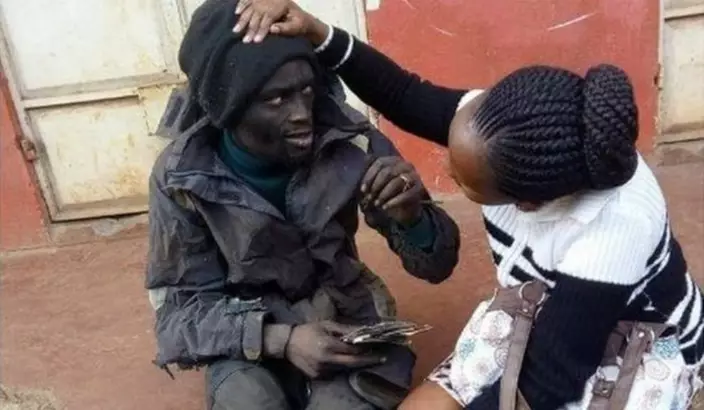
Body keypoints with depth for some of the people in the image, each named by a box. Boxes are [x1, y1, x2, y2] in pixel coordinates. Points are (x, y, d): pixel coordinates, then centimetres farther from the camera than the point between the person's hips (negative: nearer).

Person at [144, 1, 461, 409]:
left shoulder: (350, 141, -18)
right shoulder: (180, 177, -18)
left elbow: (436, 264, -11)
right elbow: (181, 307, -11)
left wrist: (411, 217, -35)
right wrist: (280, 339, -29)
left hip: (343, 316, 0)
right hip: (249, 337, 0)